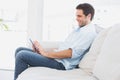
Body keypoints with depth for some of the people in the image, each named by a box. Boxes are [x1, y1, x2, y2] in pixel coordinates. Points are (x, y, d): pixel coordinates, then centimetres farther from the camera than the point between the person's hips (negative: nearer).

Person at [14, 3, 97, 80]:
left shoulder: (89, 32, -13)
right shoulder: (79, 28, 18)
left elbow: (70, 53, -22)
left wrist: (46, 53, -15)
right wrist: (43, 51, 3)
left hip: (61, 64, -10)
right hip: (56, 57, 10)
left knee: (22, 55, -19)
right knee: (20, 50, 7)